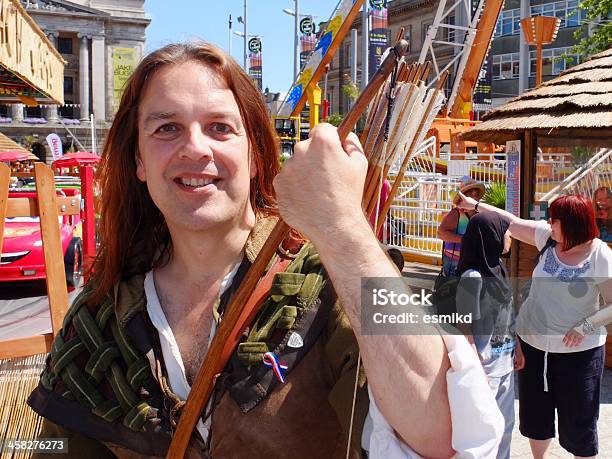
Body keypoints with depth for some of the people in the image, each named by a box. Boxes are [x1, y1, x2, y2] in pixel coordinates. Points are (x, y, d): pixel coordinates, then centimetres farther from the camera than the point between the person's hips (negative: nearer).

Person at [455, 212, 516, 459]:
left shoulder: (498, 268, 5)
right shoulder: (472, 277, -20)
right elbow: (465, 327, -18)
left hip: (506, 363, 8)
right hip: (485, 365, -8)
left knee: (505, 425, 20)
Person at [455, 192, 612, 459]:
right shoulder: (548, 237, -3)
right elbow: (511, 222, 5)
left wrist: (586, 325, -22)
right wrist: (476, 205, 7)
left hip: (578, 351, -5)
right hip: (532, 342, 5)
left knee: (578, 422, 5)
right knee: (535, 415, 19)